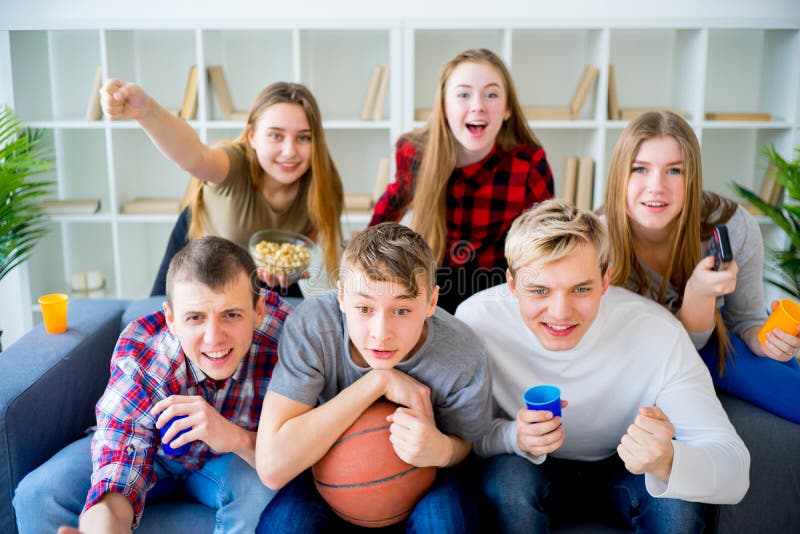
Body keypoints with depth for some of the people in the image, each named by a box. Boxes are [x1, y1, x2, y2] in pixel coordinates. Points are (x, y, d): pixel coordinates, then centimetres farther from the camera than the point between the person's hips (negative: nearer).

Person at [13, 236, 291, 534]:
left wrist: (237, 438, -50)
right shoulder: (141, 354, -32)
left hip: (238, 461, 0)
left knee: (265, 486, -33)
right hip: (151, 454, 1)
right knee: (39, 495, -19)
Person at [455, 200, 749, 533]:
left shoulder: (659, 334, -27)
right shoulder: (476, 320, -26)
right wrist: (514, 436, -38)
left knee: (676, 503, -28)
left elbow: (734, 472, -28)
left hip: (621, 470, 1)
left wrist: (666, 461, -50)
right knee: (507, 478, -32)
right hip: (533, 471, -1)